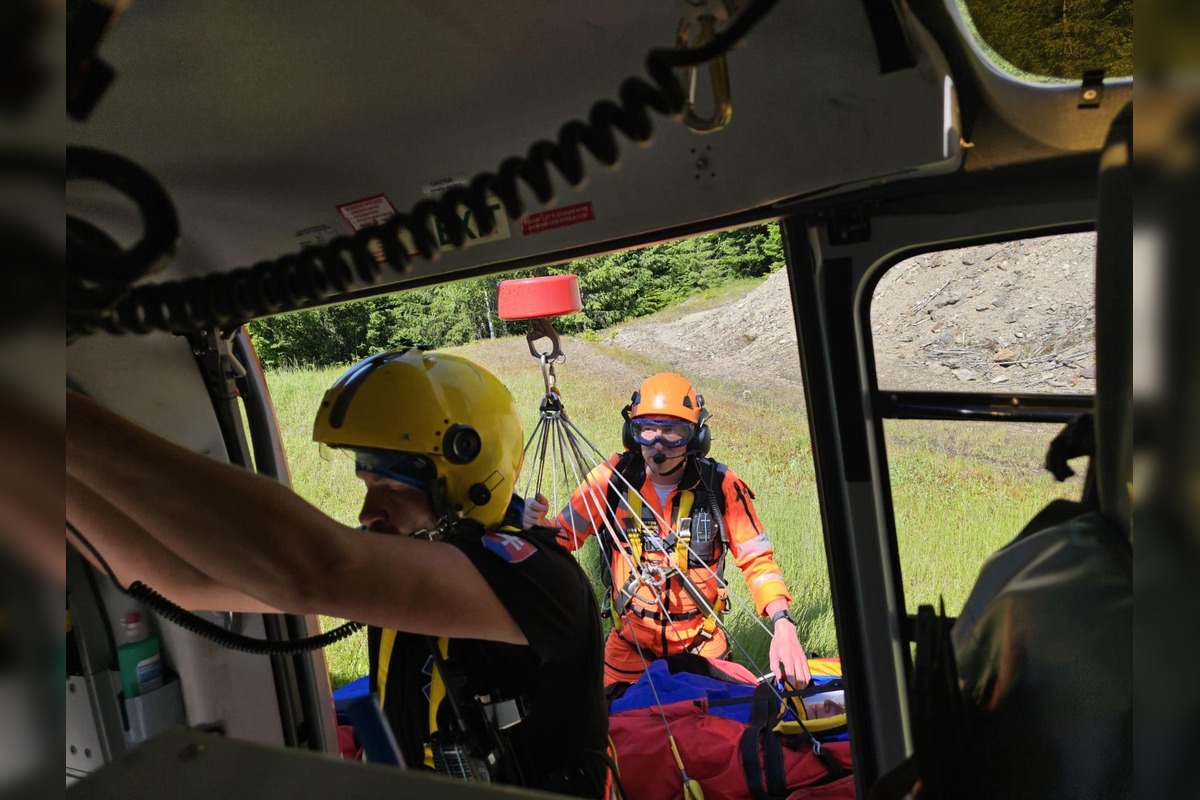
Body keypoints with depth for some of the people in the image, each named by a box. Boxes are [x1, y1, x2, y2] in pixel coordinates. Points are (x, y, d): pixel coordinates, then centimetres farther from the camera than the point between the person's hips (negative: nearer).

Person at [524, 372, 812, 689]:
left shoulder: (721, 486, -16)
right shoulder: (612, 478, -14)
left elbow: (758, 561, -11)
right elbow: (563, 536, -7)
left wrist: (783, 625, -25)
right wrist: (538, 525, -29)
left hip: (701, 643, 0)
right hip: (629, 643, 0)